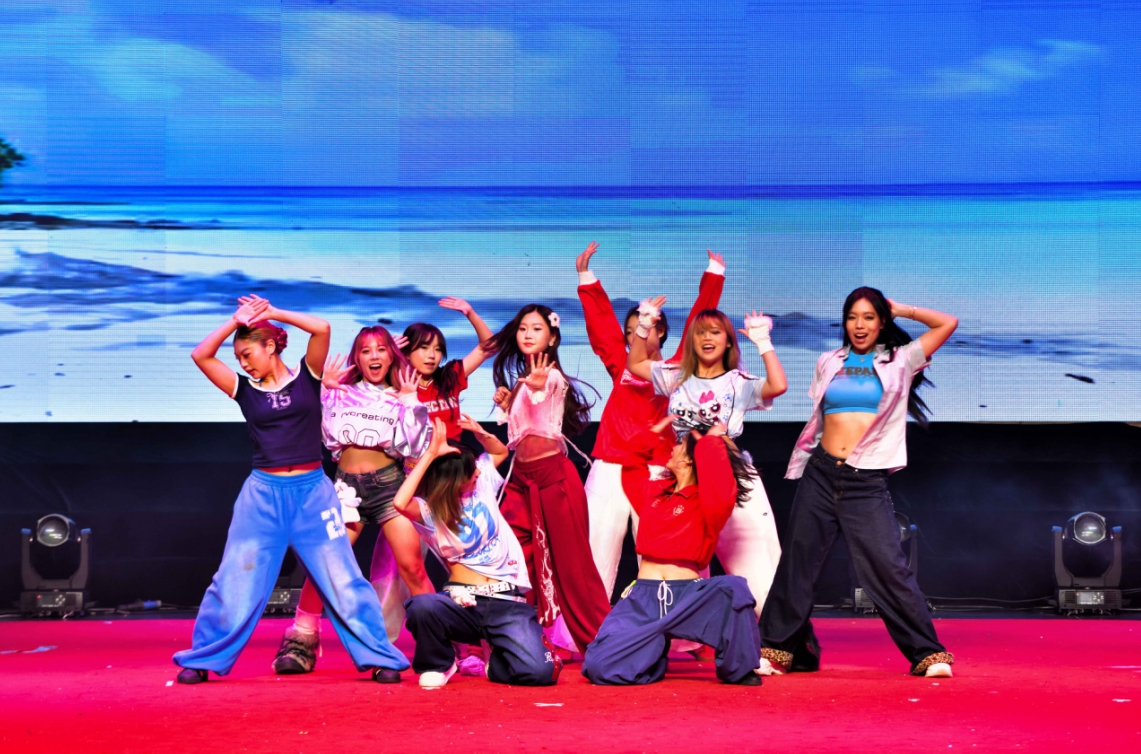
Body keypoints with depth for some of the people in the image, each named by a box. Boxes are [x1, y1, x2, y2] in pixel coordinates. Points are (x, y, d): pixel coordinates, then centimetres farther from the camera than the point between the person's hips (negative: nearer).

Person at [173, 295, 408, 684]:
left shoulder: (306, 377, 4)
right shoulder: (245, 390, 7)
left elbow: (322, 329, -11)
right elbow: (201, 355, -2)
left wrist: (272, 312, -5)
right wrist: (237, 320, -1)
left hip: (313, 491, -1)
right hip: (263, 493, 1)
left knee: (342, 580, -1)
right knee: (236, 583, 1)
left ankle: (380, 659, 5)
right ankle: (203, 659, 11)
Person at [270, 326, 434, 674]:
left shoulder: (400, 398, 10)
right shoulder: (340, 393, 11)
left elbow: (414, 446, 1)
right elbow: (321, 434, 2)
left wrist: (410, 401, -2)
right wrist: (322, 391, 1)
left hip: (388, 483, -1)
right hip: (347, 485, 1)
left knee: (411, 566, -10)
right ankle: (300, 643, 3)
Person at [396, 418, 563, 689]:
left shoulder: (481, 483, 8)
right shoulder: (430, 511, -8)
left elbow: (501, 452, 27)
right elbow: (401, 503, -31)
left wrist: (480, 433, 5)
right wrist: (430, 455, -25)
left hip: (507, 603, 3)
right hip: (463, 602, -3)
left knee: (540, 671, -22)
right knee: (422, 607, -38)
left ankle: (496, 661, 16)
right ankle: (439, 665, -4)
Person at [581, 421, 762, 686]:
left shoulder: (709, 503, 1)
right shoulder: (655, 491, 18)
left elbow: (722, 492, -23)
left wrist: (711, 443, -11)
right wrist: (654, 432, 30)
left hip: (689, 595, -3)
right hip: (643, 597, 3)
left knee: (732, 589, -38)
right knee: (600, 666, -20)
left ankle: (738, 670, -12)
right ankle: (653, 653, 13)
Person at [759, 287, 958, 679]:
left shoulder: (899, 361, 7)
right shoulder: (829, 363, 15)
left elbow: (948, 323, 2)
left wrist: (900, 310, 9)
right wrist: (800, 463, 14)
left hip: (867, 482, -3)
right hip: (821, 474, 3)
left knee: (887, 566, -11)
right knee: (797, 561, 5)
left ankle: (928, 654, -4)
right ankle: (777, 650, 15)